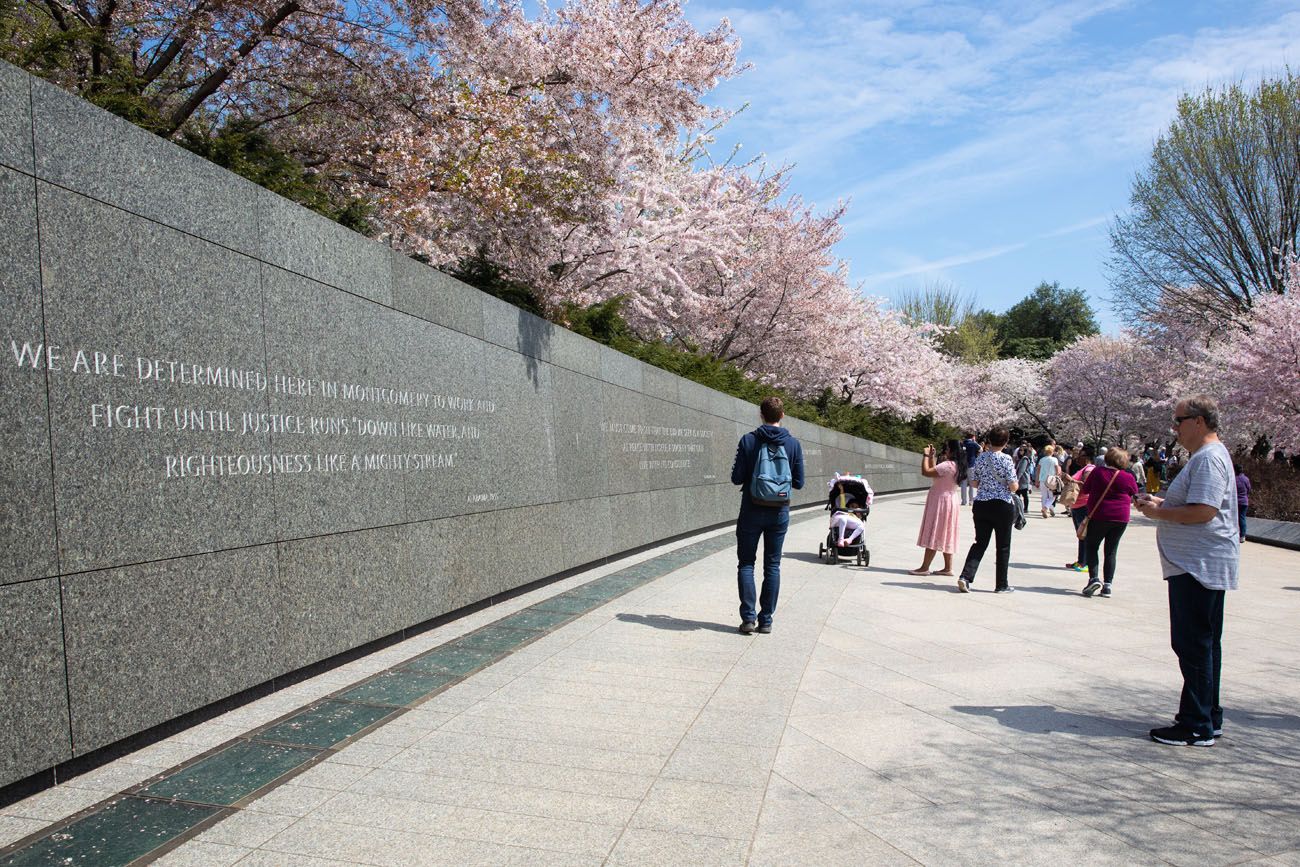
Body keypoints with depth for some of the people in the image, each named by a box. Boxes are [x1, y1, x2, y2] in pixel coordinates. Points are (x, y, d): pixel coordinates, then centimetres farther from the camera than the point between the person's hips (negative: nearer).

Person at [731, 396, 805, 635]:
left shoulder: (748, 441, -8)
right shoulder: (793, 444, -2)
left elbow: (737, 478, -9)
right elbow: (798, 482, 0)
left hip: (752, 511, -2)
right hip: (780, 513, 2)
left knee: (746, 564, 8)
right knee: (772, 566, 10)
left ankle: (748, 617, 0)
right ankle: (766, 619, 11)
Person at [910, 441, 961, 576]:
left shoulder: (947, 465, -22)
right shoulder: (955, 465, 10)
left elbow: (926, 472, -24)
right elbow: (934, 471, 17)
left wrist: (926, 455, -13)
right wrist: (931, 457, 14)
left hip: (941, 502, -10)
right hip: (950, 501, 10)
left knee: (933, 535, -6)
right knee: (945, 537, 12)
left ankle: (925, 567, -2)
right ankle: (948, 568, 15)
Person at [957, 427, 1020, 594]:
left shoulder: (981, 458, 2)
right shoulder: (1006, 459, -11)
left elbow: (974, 483, 6)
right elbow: (1013, 486, -12)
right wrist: (1015, 486, 10)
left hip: (981, 504, 4)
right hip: (1003, 506, -4)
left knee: (980, 543, 10)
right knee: (1003, 547, 9)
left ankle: (965, 576, -6)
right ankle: (1001, 585, 16)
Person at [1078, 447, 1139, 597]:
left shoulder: (1097, 472, -8)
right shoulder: (1128, 477, -5)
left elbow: (1085, 490, 3)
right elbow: (1135, 496, 10)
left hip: (1098, 516, -2)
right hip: (1121, 518, 2)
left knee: (1091, 546, 10)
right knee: (1111, 551, 9)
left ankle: (1093, 578, -8)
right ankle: (1107, 586, 7)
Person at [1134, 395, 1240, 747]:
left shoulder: (1209, 458, -16)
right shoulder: (1206, 455, 18)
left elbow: (1203, 512, -25)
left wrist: (1158, 513, -13)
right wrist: (1161, 503, 12)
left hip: (1199, 566, -11)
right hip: (1198, 565, 11)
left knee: (1194, 646, -6)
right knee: (1204, 645, 16)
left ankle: (1197, 727, 1)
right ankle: (1208, 719, 26)